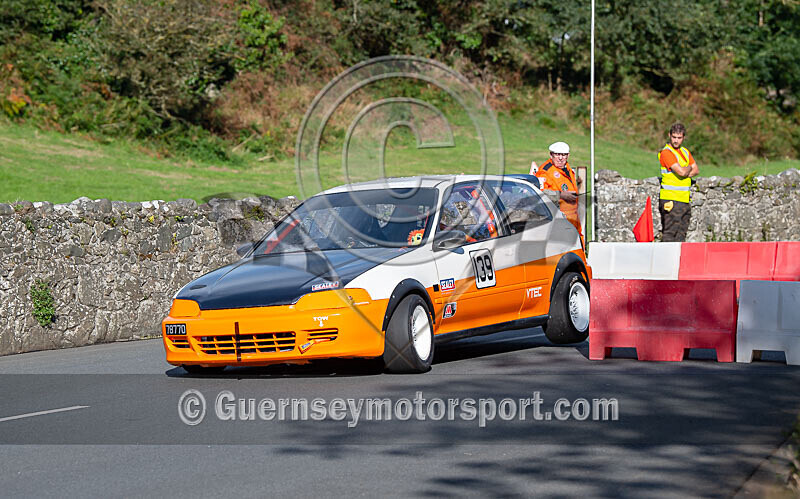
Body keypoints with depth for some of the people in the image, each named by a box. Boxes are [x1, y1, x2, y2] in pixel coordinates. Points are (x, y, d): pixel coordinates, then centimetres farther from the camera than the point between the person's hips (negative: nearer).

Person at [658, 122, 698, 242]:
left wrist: (685, 173, -8)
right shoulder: (666, 152, -10)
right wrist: (689, 168, 4)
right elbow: (681, 172, -19)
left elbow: (696, 170, 12)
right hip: (671, 199, -8)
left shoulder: (685, 152, 17)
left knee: (681, 233, 8)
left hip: (685, 199, 8)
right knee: (669, 233, -10)